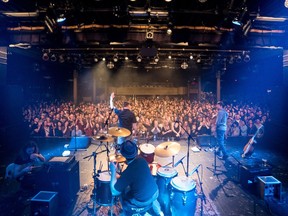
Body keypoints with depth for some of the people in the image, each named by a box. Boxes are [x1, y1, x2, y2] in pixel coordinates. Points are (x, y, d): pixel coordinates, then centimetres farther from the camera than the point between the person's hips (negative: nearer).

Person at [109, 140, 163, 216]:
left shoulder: (127, 173, -27)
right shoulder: (141, 160, -8)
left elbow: (114, 192, -18)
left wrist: (113, 171, -15)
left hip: (143, 202, -5)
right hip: (155, 193, 5)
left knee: (121, 192, 18)